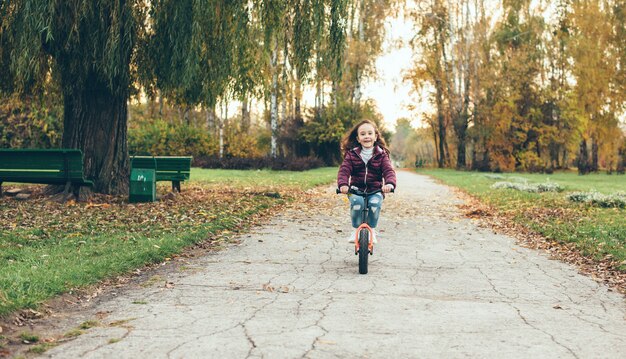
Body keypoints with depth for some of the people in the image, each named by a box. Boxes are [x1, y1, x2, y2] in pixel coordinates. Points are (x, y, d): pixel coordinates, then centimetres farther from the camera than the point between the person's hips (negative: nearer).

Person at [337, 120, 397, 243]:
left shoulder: (381, 154, 4)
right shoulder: (352, 154, 5)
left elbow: (388, 170, -8)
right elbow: (344, 170, -6)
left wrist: (390, 183, -31)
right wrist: (343, 184, -28)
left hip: (375, 190, 0)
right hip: (356, 189, 0)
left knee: (375, 202, -32)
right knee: (357, 201, -33)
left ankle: (371, 229, -5)